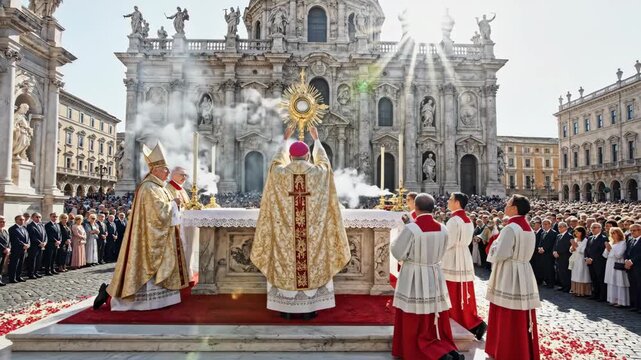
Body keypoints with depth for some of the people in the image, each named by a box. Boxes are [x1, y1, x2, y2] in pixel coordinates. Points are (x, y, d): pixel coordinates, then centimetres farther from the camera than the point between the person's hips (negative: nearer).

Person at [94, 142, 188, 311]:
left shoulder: (155, 187, 14)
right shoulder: (150, 188, -17)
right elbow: (160, 213, -24)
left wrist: (172, 204, 7)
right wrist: (173, 203, -9)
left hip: (157, 237, 10)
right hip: (150, 239, -10)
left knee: (153, 271, 13)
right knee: (145, 270, -4)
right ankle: (109, 292, 7)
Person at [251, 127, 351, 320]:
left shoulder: (278, 173, -4)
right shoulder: (319, 172, -6)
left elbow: (277, 159, 19)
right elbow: (323, 158, 18)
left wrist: (284, 139, 34)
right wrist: (316, 139, 33)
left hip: (285, 233, 0)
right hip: (312, 232, 0)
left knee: (285, 263, 10)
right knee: (312, 263, 10)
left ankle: (286, 308, 17)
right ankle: (309, 308, 16)